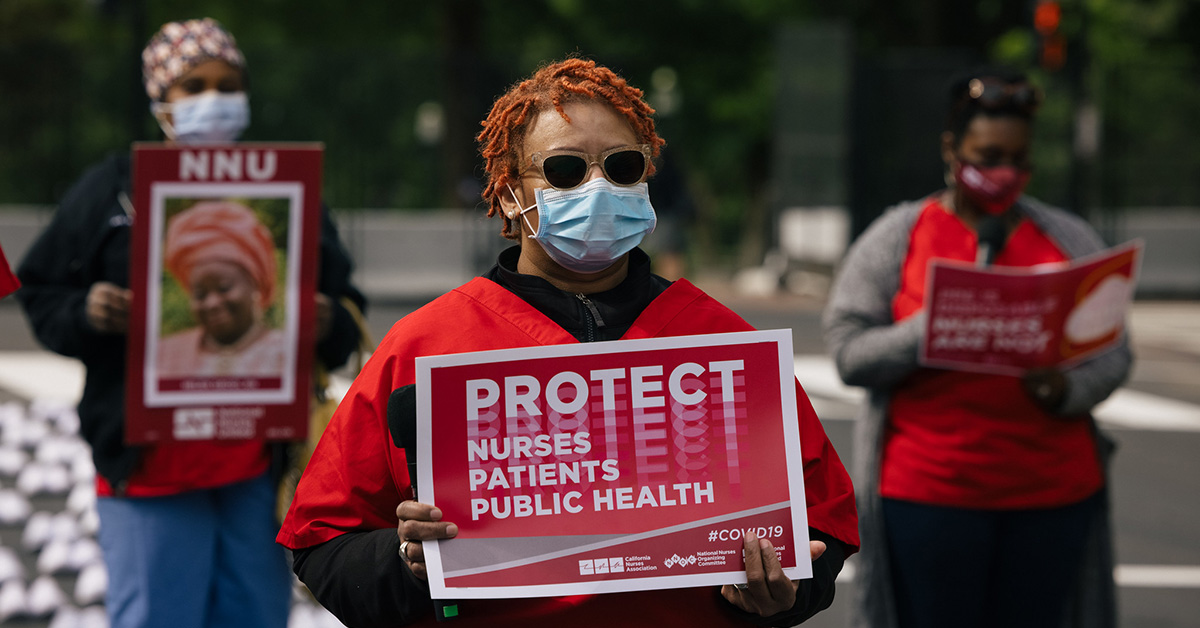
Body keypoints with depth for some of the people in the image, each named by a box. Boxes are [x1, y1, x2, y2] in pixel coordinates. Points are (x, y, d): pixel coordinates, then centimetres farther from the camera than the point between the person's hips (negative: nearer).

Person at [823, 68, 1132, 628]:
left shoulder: (1071, 241, 12)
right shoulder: (896, 238, 5)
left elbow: (1113, 354, 9)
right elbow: (849, 353, -2)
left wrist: (1068, 390, -12)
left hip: (1054, 492, 2)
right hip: (929, 492, -2)